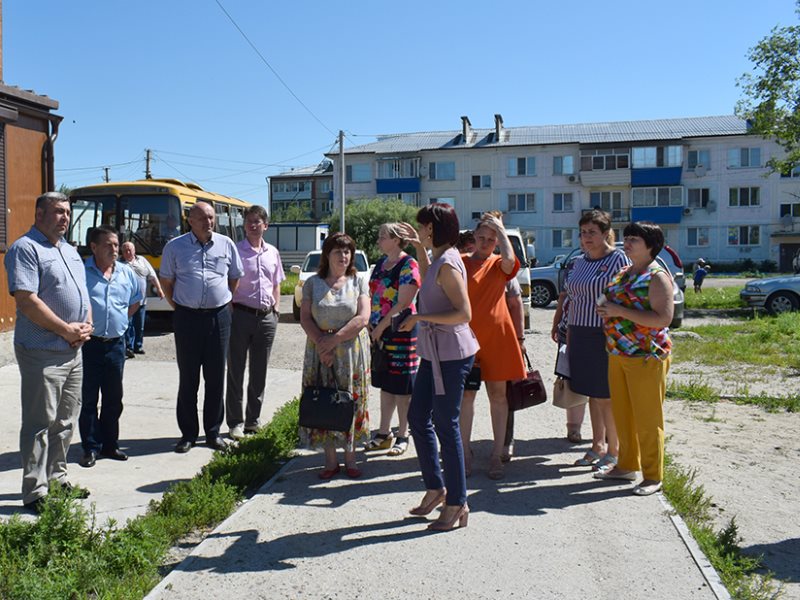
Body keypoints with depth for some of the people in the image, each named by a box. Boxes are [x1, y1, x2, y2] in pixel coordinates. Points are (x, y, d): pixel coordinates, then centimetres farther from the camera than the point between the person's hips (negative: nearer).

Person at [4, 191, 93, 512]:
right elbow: (26, 300, -20)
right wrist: (66, 330, -17)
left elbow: (83, 293, 20)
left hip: (73, 351, 9)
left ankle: (57, 478, 29)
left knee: (65, 421, 16)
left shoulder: (70, 251, 17)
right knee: (40, 423, -2)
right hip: (42, 352, -8)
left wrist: (87, 325, 1)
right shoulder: (25, 248, -10)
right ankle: (35, 492, 7)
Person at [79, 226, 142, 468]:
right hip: (88, 343, -4)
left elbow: (135, 300, 21)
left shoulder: (127, 273, 5)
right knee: (88, 398, 4)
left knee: (114, 398, 12)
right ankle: (91, 447, 14)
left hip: (116, 343, 5)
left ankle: (110, 444, 24)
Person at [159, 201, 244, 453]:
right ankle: (188, 434, 16)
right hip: (187, 317, -1)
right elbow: (166, 281, 9)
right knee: (188, 378, 5)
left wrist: (224, 303, 11)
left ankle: (213, 432, 18)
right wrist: (178, 307, 4)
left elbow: (235, 278, 16)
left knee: (216, 378, 7)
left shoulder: (226, 244, 5)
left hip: (219, 317, 1)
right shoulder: (175, 246, 1)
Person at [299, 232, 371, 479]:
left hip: (352, 353, -1)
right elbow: (305, 318, 0)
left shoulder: (359, 282, 3)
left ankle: (350, 457, 16)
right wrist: (321, 343, -15)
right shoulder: (313, 283, 5)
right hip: (320, 354, 1)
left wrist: (334, 339, -16)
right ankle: (330, 460, 14)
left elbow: (362, 318, -8)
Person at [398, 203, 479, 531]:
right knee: (418, 418, 15)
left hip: (451, 354, -10)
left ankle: (457, 504, 12)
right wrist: (420, 250, 26)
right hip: (434, 353, 10)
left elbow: (464, 313, -25)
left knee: (445, 425, -1)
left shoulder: (447, 263, -18)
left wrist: (421, 318, -23)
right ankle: (436, 488, 29)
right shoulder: (440, 259, 11)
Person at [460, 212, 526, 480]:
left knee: (498, 395, 5)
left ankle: (497, 455, 14)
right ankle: (465, 453, 15)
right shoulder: (460, 263, 4)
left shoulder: (500, 265, 7)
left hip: (497, 335, 1)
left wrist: (500, 228, -10)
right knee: (466, 395, 4)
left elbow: (509, 259, -18)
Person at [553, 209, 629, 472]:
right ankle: (598, 446, 26)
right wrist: (568, 336, 15)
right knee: (592, 394, 14)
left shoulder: (618, 259, -8)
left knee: (606, 396, 1)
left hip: (605, 336, -6)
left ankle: (614, 451, 15)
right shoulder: (578, 263, 12)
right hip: (579, 334, 6)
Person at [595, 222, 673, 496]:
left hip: (646, 357, -8)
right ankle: (627, 466, 30)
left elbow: (663, 318, -22)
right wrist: (607, 310, 4)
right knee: (623, 414, 16)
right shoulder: (624, 273, 13)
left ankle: (653, 476, 13)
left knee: (647, 418, 1)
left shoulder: (657, 277, -13)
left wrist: (619, 311, -23)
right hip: (618, 355, 8)